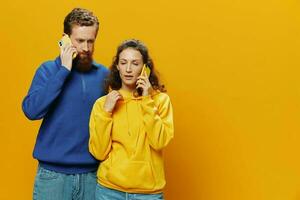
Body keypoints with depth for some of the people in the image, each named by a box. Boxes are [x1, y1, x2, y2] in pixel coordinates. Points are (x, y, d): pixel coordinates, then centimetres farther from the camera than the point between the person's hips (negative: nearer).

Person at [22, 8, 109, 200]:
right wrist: (63, 71, -16)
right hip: (52, 173, -1)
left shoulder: (104, 74, 2)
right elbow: (32, 110, -17)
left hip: (92, 173, 2)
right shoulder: (49, 69, -3)